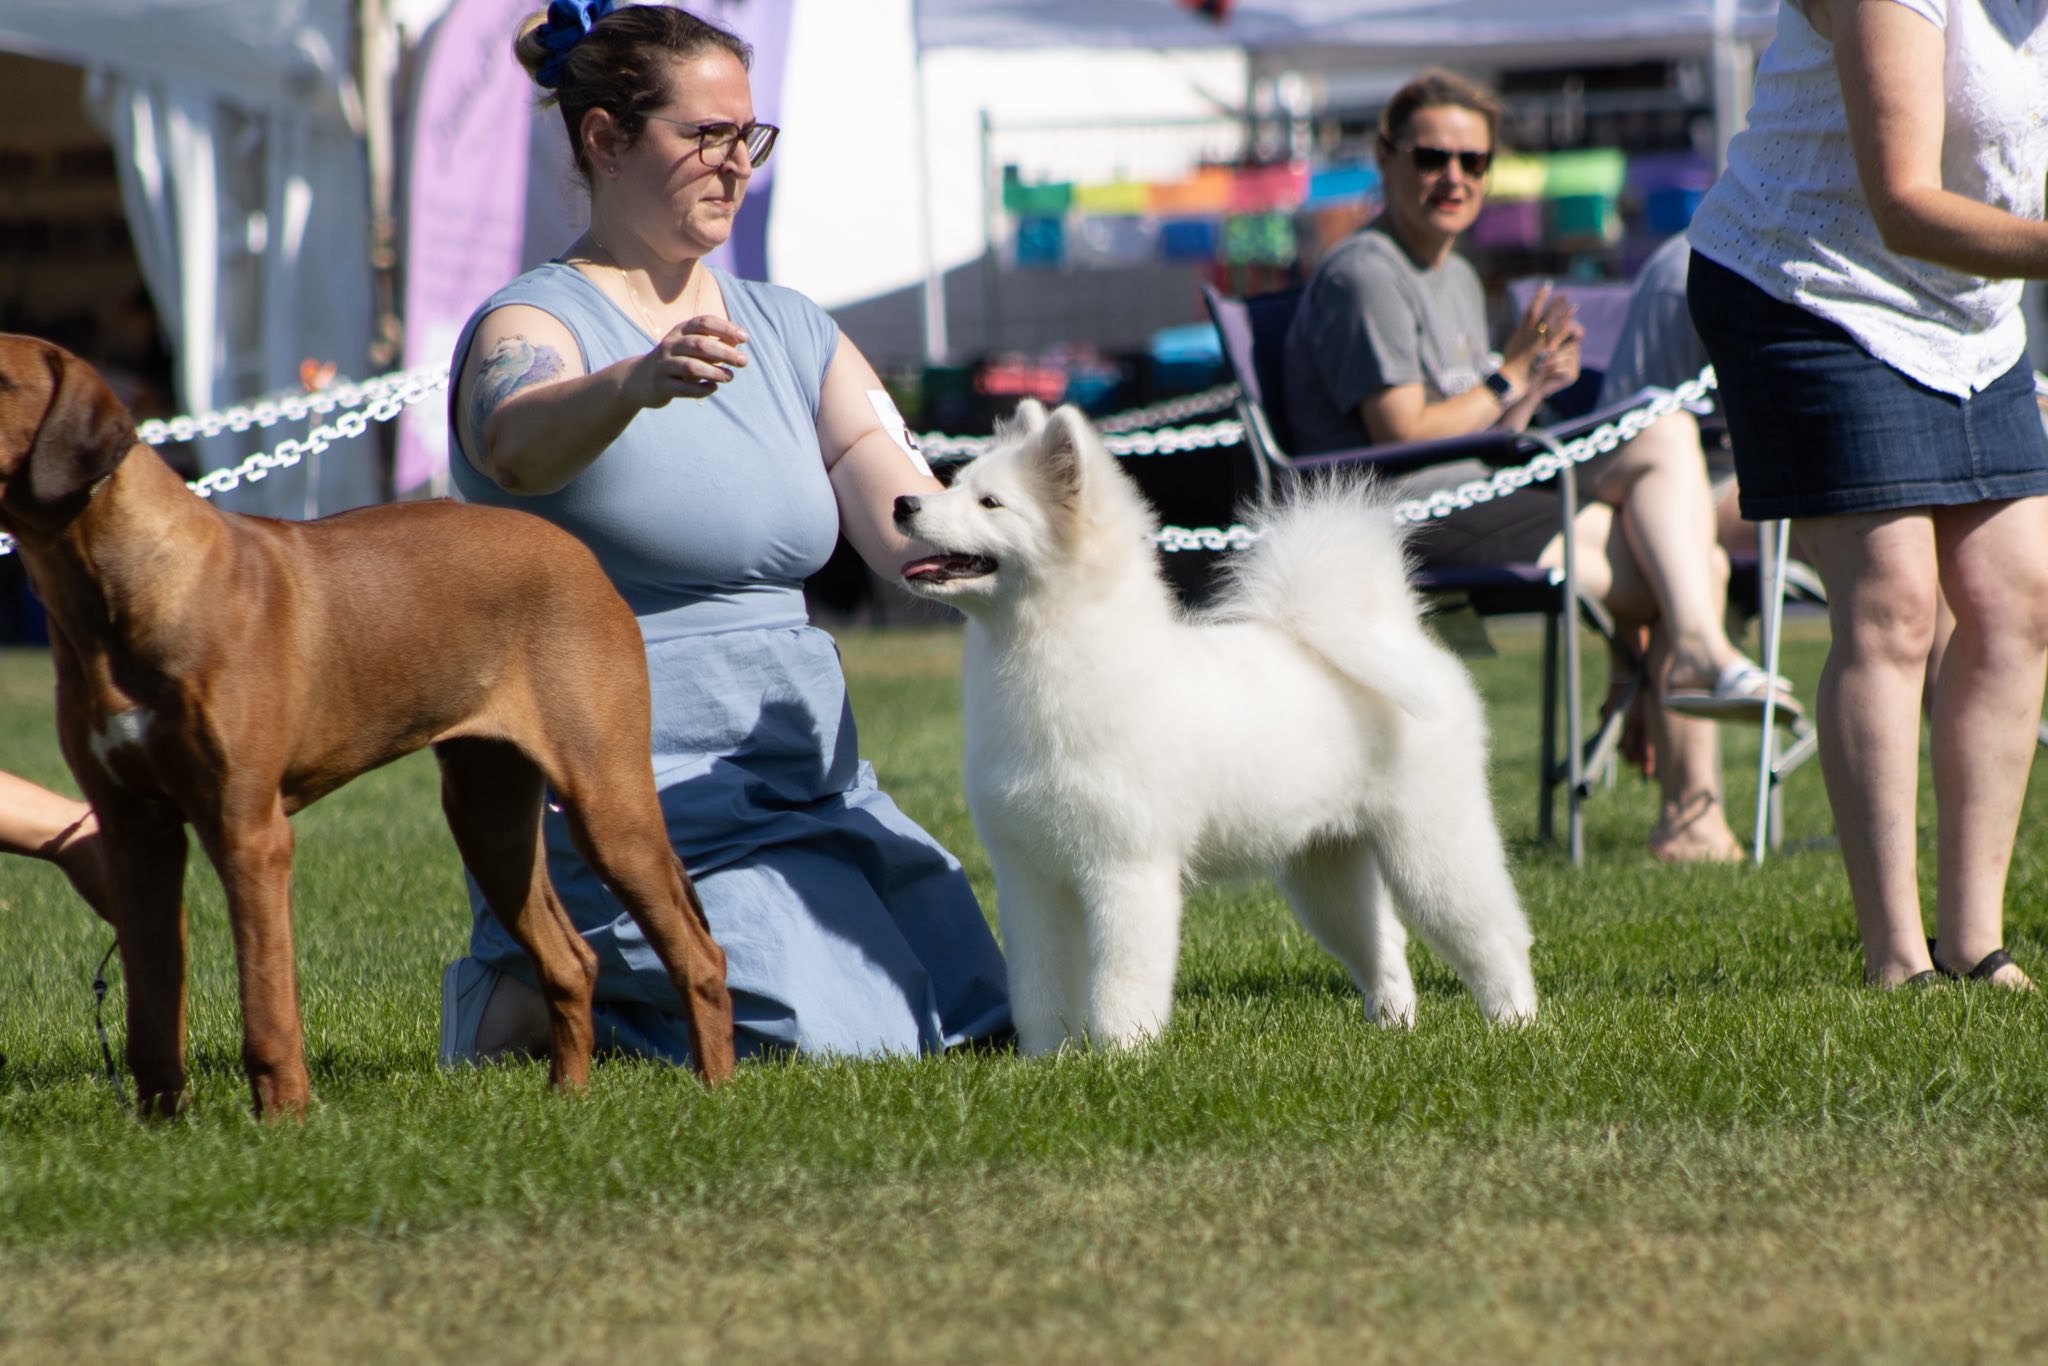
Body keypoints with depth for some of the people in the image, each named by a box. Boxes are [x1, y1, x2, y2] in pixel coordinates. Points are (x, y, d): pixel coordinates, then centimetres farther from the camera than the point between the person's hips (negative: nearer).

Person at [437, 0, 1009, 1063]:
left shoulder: (795, 335, 12)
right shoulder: (534, 326, -8)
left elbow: (911, 525, -2)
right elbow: (519, 445, -33)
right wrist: (638, 382, -54)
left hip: (807, 772, 8)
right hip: (634, 802, -7)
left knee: (970, 1018, 4)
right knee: (850, 1041, -22)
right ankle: (531, 997, 1)